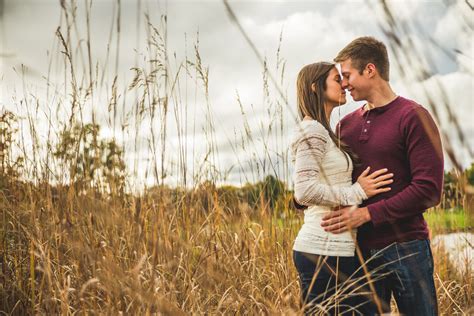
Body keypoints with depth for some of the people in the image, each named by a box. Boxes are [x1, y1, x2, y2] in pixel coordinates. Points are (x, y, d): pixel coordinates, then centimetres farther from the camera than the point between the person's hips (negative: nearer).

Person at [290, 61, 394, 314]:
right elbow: (304, 190, -22)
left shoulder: (322, 132, 20)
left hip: (326, 247, 10)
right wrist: (358, 192, -15)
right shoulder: (312, 131, -11)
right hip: (324, 251, -10)